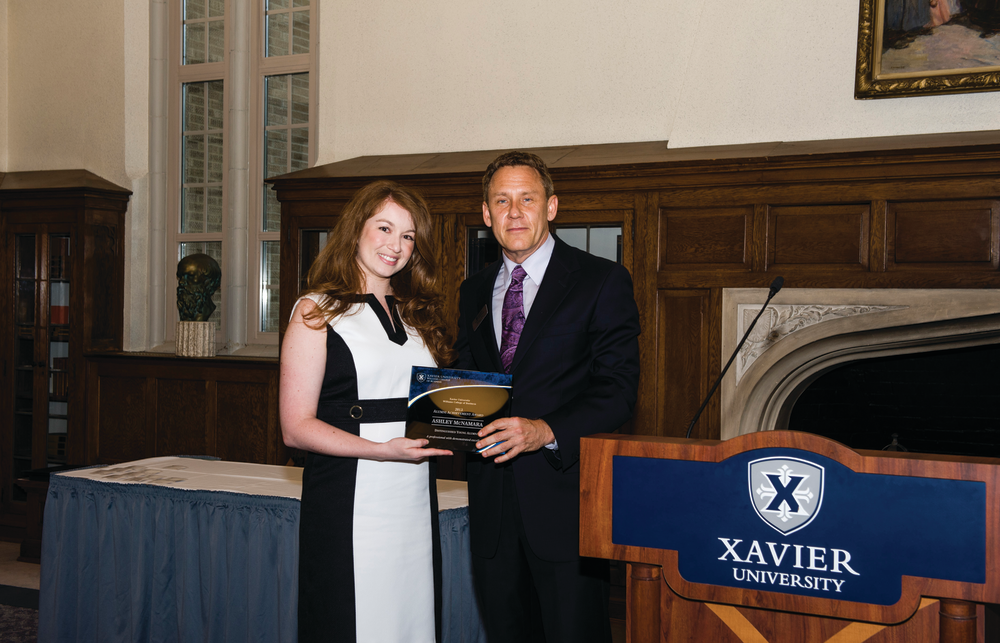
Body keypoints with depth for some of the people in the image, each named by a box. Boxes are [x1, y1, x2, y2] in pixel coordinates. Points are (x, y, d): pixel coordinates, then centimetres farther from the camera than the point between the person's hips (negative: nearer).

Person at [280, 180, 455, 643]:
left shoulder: (415, 314, 16)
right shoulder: (318, 312, -3)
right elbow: (296, 427, -9)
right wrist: (382, 450, -21)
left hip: (416, 499, 6)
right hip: (350, 502, -6)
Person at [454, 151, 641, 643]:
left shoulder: (603, 280, -2)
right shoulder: (474, 291, 15)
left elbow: (619, 387, -9)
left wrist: (547, 431, -23)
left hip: (565, 496, -5)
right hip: (492, 505, 5)